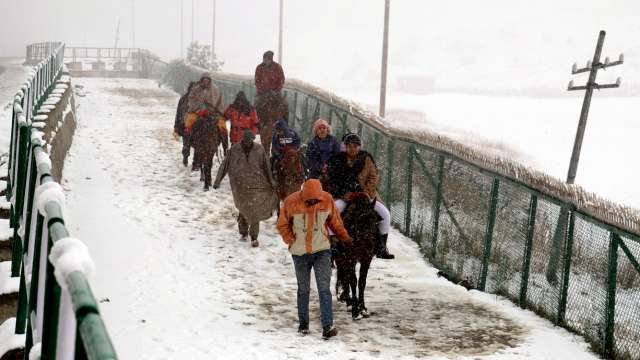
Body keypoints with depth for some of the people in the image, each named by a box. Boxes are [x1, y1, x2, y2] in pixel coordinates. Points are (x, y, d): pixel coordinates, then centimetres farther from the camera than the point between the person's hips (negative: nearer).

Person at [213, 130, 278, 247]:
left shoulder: (259, 149, -3)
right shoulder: (234, 150, -6)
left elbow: (266, 167, 6)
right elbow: (224, 166, -1)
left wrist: (271, 182, 11)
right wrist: (217, 181, -1)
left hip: (256, 185, 0)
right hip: (240, 186, 0)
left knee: (255, 210, -4)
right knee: (244, 210, 5)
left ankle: (254, 237, 4)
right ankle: (243, 232, 28)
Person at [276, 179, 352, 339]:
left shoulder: (327, 199, -9)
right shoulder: (291, 202, -13)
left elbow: (335, 221, 7)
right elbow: (283, 225, 0)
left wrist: (344, 236, 4)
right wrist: (291, 241, -9)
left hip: (322, 251, 0)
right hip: (300, 253, 0)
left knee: (324, 289, -10)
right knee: (303, 290, 12)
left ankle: (327, 327, -13)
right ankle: (303, 324, 27)